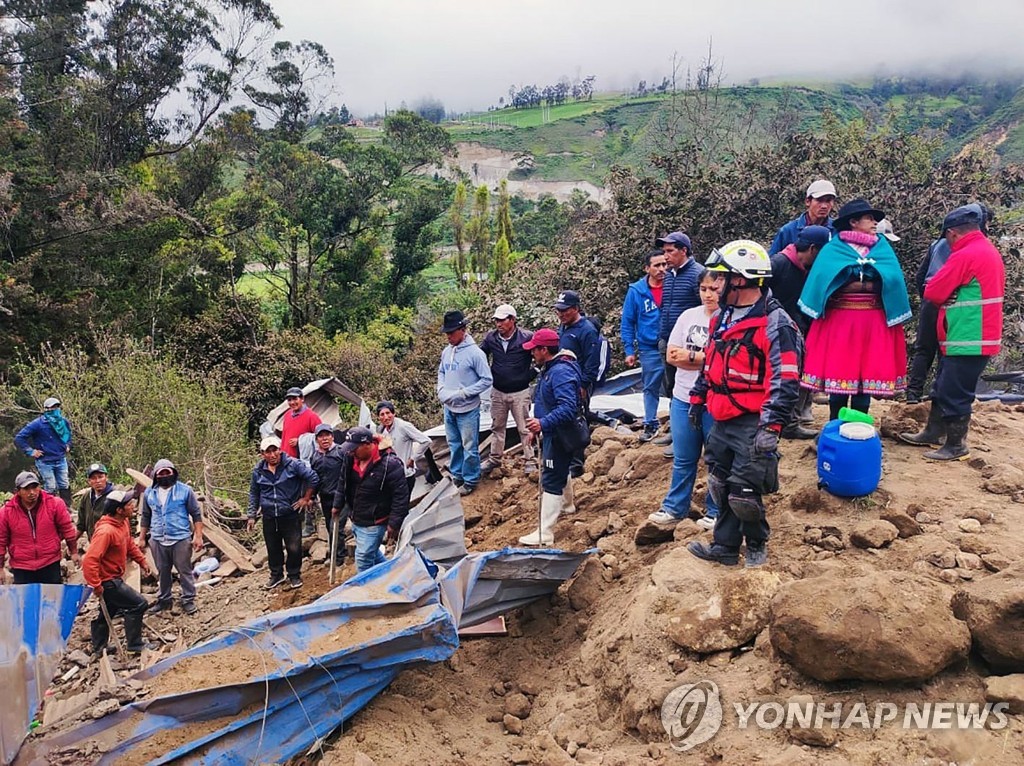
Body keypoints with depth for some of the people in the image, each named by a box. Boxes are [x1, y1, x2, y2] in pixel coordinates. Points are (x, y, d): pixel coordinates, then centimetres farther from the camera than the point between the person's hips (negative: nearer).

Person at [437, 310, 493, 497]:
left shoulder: (474, 352, -16)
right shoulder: (446, 351, 3)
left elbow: (487, 380, -14)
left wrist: (463, 393, -18)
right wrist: (441, 390, 0)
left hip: (468, 410, -6)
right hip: (449, 409, 6)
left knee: (469, 447, 4)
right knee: (454, 445, 18)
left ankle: (470, 480, 17)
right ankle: (456, 476, 32)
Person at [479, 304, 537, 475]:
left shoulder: (527, 337, -16)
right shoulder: (491, 338, -6)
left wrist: (531, 375, -10)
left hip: (520, 392, -4)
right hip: (498, 392, 4)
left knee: (524, 428, 6)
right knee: (497, 427, 17)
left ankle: (531, 460, 18)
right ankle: (494, 458, 31)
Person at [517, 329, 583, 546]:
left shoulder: (561, 372, -26)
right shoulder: (550, 368, 8)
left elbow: (568, 408, -36)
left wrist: (543, 423, -43)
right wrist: (538, 426, 21)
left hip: (560, 435, -11)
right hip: (553, 432, 11)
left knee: (551, 481, -9)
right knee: (561, 470, 30)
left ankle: (544, 533, -6)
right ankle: (567, 504, 55)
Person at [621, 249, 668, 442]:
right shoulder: (636, 291, -3)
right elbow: (627, 323, 2)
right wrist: (629, 350, -1)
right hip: (649, 349, 1)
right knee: (651, 388, 12)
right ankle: (650, 424, 26)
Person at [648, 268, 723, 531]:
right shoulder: (689, 316, 7)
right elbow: (672, 355, 2)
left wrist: (691, 356, -12)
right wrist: (708, 359, -10)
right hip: (684, 398, 5)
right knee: (682, 458, 14)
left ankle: (716, 512, 24)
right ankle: (674, 509, 25)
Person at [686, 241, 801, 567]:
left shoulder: (775, 323, -15)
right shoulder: (723, 318, 12)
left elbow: (785, 382, -19)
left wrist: (770, 428, -24)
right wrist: (697, 400, 23)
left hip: (752, 425, -8)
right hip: (722, 422, 8)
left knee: (743, 495, -1)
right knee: (720, 487, 14)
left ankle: (757, 545, 25)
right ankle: (725, 547, 29)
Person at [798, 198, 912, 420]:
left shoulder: (883, 247, 10)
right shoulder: (834, 248, 2)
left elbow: (891, 280, -2)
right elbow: (824, 278, -11)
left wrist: (854, 284, -8)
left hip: (873, 323, 3)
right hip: (840, 320, -3)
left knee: (868, 370, 4)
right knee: (839, 369, -1)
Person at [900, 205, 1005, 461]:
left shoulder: (965, 256, -18)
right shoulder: (990, 251, 13)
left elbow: (932, 292, -15)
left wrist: (945, 300, 4)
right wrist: (952, 299, 7)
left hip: (967, 341, -10)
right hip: (976, 338, 10)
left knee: (954, 394, 0)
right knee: (942, 389, 19)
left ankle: (956, 446, 10)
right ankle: (933, 432, 29)